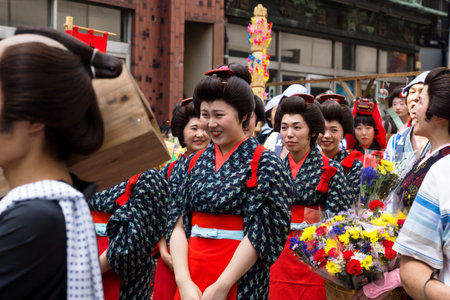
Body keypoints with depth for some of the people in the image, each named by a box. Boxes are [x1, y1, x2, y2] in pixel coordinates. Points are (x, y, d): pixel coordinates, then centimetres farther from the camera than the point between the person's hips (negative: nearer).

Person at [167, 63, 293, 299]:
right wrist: (184, 281, -10)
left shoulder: (265, 164, -8)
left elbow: (260, 233, -13)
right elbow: (178, 222, 2)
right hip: (191, 280, 4)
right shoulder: (193, 163, 7)